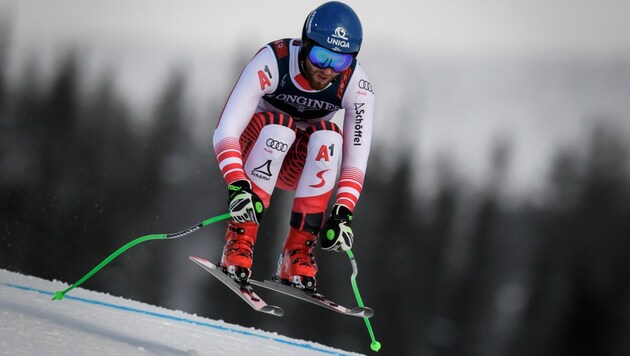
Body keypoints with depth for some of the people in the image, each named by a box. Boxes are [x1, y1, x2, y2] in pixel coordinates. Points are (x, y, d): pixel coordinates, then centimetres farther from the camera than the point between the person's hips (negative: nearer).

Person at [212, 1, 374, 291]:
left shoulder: (356, 85, -21)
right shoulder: (272, 62, -30)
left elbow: (357, 157, -21)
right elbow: (225, 131, -35)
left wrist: (343, 214, -35)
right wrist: (238, 187, -50)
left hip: (301, 165, 2)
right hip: (254, 147, -2)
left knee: (327, 136, -31)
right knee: (278, 125, -35)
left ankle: (298, 251, -27)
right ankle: (239, 240, -32)